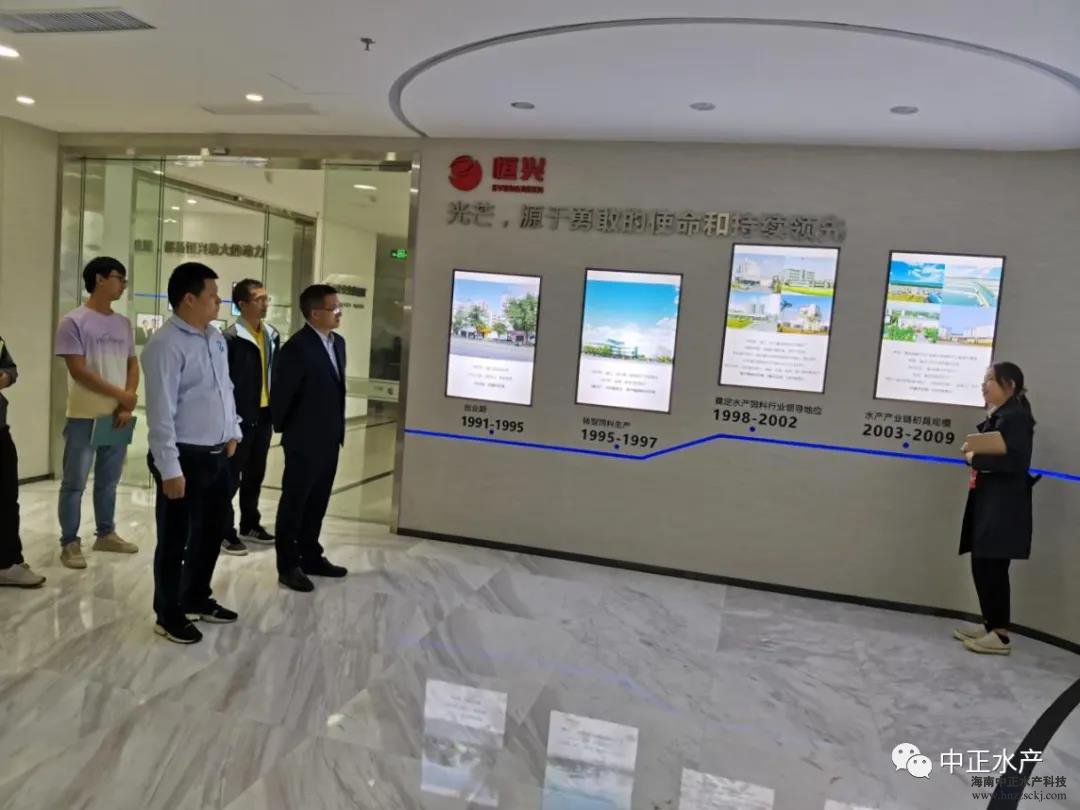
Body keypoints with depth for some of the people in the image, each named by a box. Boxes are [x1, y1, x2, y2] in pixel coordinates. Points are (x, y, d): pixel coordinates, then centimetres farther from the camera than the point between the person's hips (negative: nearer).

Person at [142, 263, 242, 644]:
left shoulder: (215, 337, 9)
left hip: (217, 453, 9)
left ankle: (197, 599, 40)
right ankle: (169, 615, 24)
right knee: (176, 540, 7)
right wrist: (169, 468, -22)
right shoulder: (166, 345, -18)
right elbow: (160, 411, -20)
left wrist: (232, 433, 17)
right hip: (185, 457, -8)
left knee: (213, 531, 21)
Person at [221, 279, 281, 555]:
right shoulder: (232, 338, -14)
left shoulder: (272, 335, 8)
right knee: (232, 476, 3)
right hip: (240, 417, -7)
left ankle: (250, 524, 31)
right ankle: (225, 532, 13)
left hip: (264, 415, 7)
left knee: (255, 474, 17)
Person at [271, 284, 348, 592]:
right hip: (304, 441, -8)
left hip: (329, 439, 8)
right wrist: (285, 430, -2)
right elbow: (281, 394, -14)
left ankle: (311, 556, 31)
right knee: (294, 503, 6)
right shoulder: (297, 347, -19)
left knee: (317, 503, 17)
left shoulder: (337, 342, 8)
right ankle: (288, 566, 17)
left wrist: (337, 428, 14)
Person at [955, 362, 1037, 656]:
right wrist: (974, 452, -2)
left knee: (992, 568, -5)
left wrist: (975, 459, -16)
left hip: (1003, 507, -9)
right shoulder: (999, 417, 17)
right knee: (982, 566, 13)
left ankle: (1000, 635, 4)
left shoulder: (1016, 417, -13)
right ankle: (990, 625, 25)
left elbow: (1015, 461, -23)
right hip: (988, 504, 9)